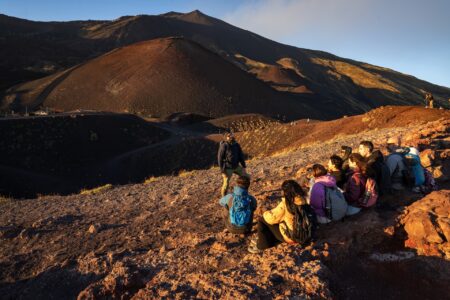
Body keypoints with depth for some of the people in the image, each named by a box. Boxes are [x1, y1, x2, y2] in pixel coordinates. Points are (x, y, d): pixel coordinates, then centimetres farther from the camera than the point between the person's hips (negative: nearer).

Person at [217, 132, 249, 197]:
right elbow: (220, 158, -17)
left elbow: (241, 156, 8)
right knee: (226, 184, 2)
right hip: (228, 168, -6)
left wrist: (243, 166, 6)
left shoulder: (236, 145, -1)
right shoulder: (224, 146, -19)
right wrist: (222, 170, -17)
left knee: (247, 177, 10)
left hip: (236, 166, 6)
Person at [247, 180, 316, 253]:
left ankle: (262, 246, 17)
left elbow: (272, 218, -14)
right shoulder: (304, 200, -7)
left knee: (262, 220, 3)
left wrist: (265, 214, 8)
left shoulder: (285, 204, -25)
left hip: (291, 237, -7)